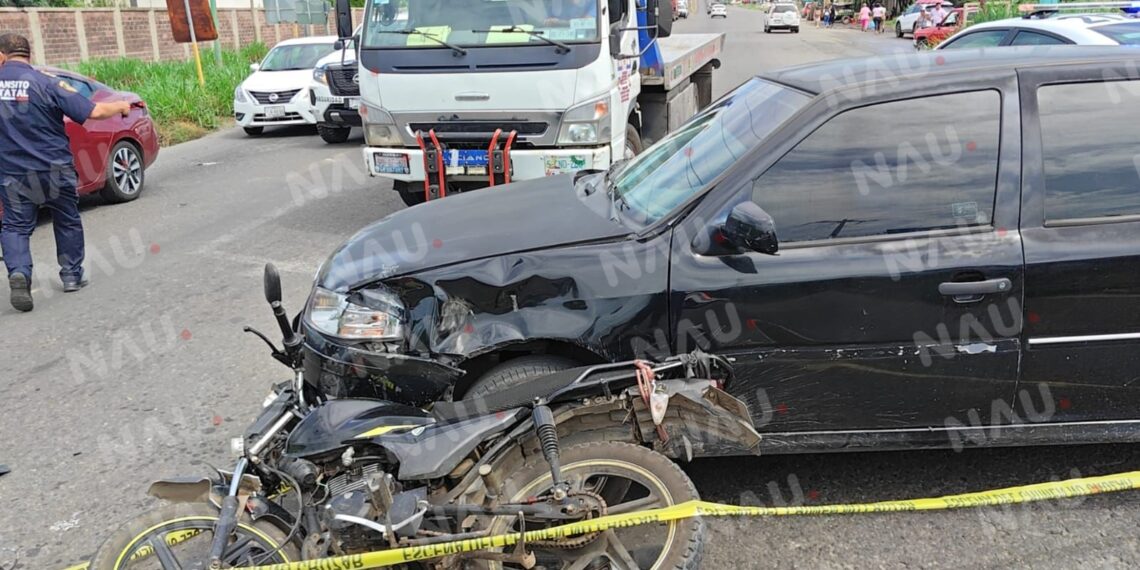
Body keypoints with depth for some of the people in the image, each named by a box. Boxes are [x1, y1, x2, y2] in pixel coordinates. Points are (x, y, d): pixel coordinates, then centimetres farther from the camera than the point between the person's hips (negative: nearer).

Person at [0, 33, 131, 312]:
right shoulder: (46, 83, -12)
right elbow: (93, 112, -16)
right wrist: (120, 107, 0)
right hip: (54, 171, -1)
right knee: (67, 221, 18)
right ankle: (72, 275, 25)